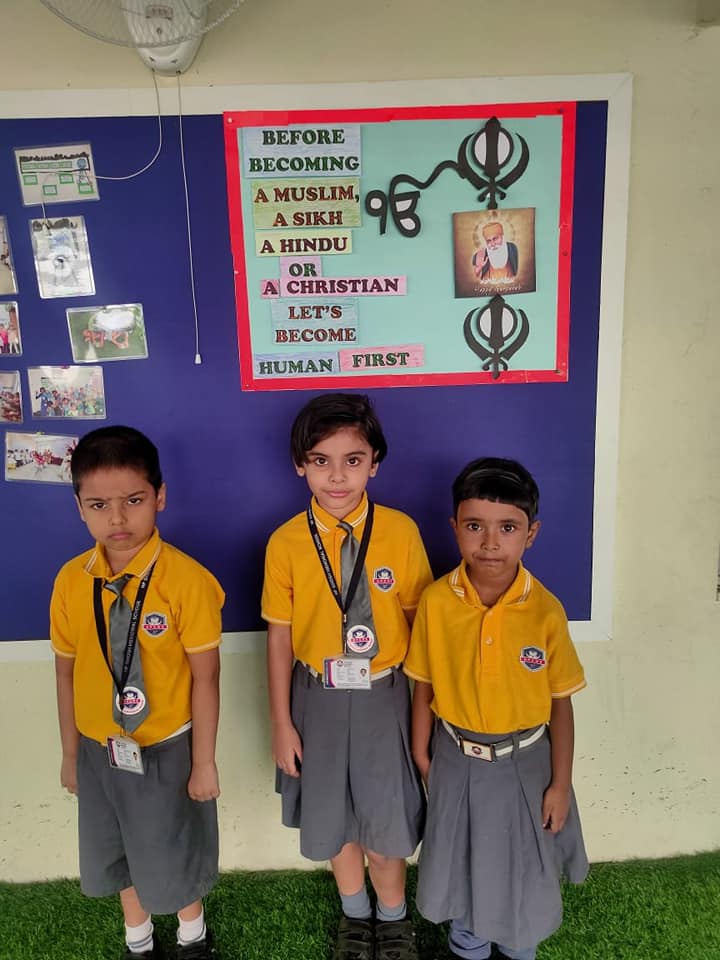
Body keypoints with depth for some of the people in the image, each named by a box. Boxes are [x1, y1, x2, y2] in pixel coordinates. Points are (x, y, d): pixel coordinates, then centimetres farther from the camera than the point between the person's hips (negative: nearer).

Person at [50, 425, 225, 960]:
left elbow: (204, 677, -17)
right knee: (116, 854, 25)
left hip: (166, 749, -4)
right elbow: (67, 671, -1)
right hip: (99, 750, 4)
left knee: (175, 856, 19)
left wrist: (204, 762, -11)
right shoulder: (71, 581, -11)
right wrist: (71, 753, 7)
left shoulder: (187, 580, -24)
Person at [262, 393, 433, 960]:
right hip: (319, 698, 1)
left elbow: (419, 621, -4)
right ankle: (355, 914, 47)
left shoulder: (401, 532, -11)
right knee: (334, 817, 19)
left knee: (386, 817, 11)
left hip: (385, 696, -1)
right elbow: (279, 636, -3)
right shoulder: (286, 543, -10)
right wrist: (282, 723, 0)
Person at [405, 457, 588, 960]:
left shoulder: (546, 611, -18)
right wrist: (421, 756, 2)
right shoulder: (435, 601, -17)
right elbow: (424, 687, -5)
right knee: (462, 860, 21)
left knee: (524, 864, 20)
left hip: (525, 761, 0)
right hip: (457, 759, 1)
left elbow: (560, 702, -8)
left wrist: (560, 784, -4)